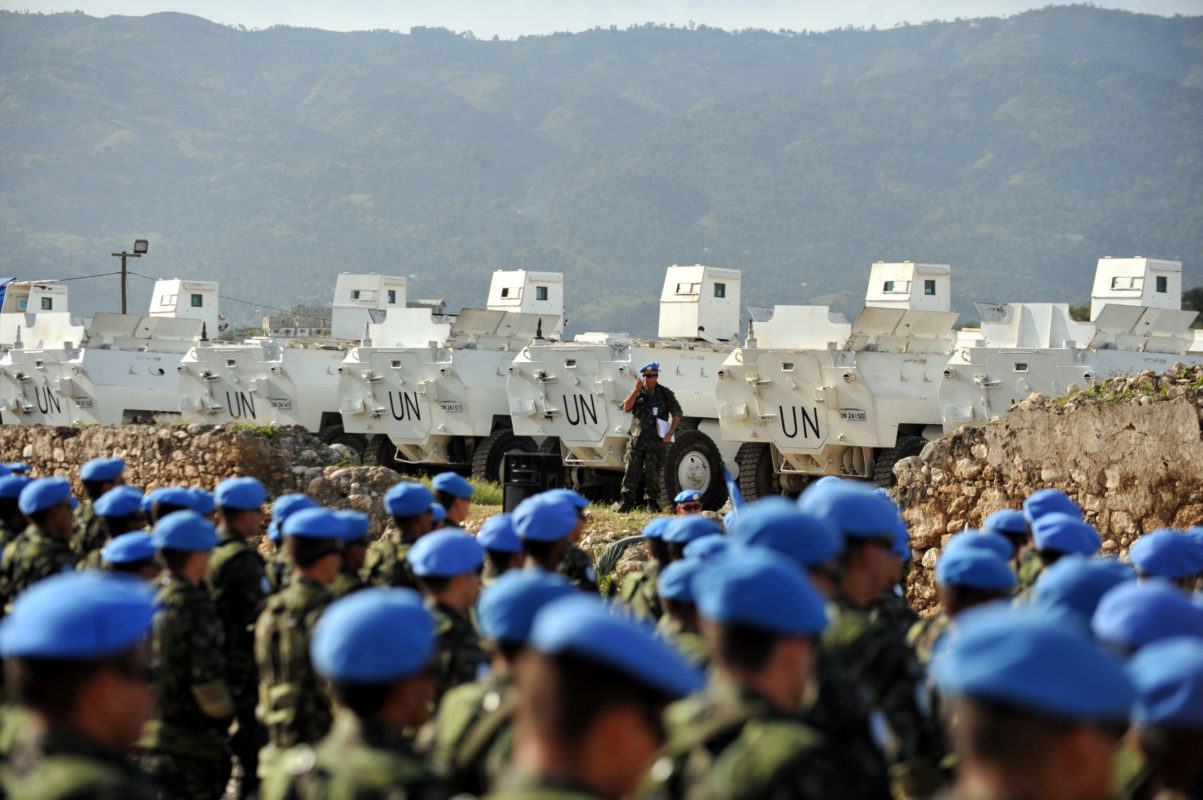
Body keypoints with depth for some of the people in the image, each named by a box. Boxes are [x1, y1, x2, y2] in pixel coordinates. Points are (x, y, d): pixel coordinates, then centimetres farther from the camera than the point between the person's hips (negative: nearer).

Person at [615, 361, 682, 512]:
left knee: (653, 473, 0)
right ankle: (626, 503, 0)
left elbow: (677, 414, 6)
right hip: (637, 439, 2)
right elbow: (626, 408, -1)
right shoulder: (638, 392, 10)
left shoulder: (665, 393, 5)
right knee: (631, 471, -2)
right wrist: (636, 391, -10)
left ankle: (653, 503, 8)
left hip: (656, 442, -2)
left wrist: (671, 432, -6)